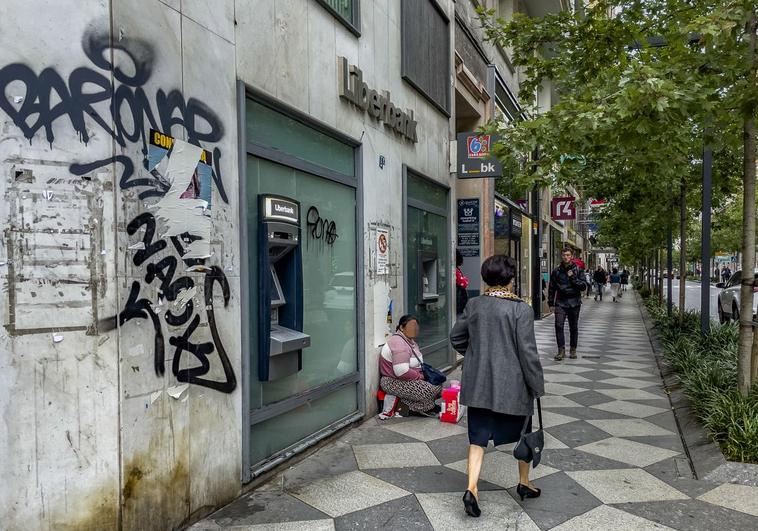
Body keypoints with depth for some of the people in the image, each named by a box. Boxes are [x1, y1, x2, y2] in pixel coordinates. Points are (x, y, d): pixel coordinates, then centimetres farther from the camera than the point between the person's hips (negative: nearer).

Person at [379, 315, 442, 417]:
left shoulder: (410, 340, 10)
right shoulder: (399, 343, -24)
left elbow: (416, 363, 20)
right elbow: (402, 372, -32)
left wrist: (423, 373, 1)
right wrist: (419, 376, -17)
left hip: (411, 378, 11)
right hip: (394, 382, -11)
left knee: (438, 385, 3)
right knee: (429, 391, -24)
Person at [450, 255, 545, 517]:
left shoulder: (474, 305, -1)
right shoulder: (521, 309, -14)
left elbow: (456, 337, 9)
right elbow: (528, 352, -13)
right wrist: (537, 385, -4)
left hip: (478, 384, 3)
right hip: (512, 385, -3)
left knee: (477, 437, 9)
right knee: (522, 434, 19)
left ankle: (472, 488, -3)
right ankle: (524, 483, 35)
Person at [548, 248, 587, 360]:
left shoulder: (578, 270, 3)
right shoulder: (556, 271, 7)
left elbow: (583, 286, -2)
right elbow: (552, 288, 11)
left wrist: (573, 278, -15)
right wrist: (551, 302, 9)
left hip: (574, 303, 0)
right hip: (560, 303, 0)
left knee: (573, 328, 9)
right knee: (558, 326, -12)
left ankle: (573, 350, 22)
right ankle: (561, 350, -6)